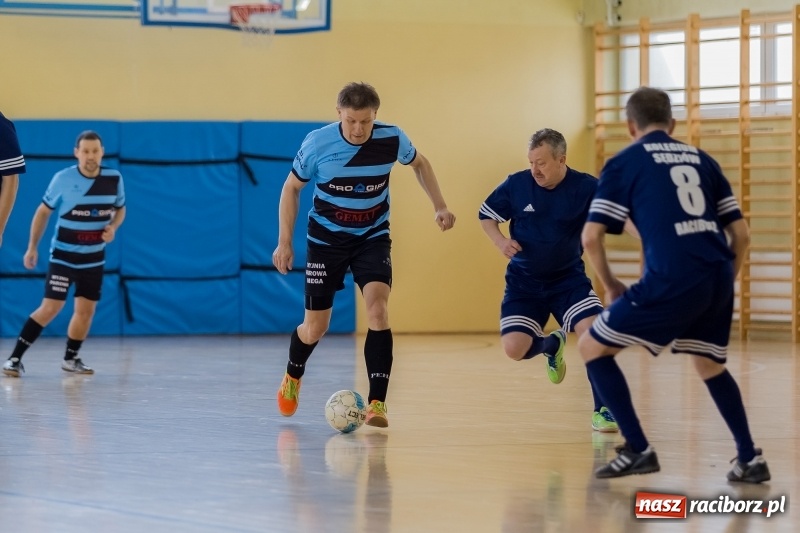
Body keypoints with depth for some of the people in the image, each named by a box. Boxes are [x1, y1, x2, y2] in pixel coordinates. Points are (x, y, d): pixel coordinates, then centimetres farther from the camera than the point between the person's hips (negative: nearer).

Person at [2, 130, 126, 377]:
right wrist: (32, 247, -3)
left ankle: (71, 359, 25)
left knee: (86, 310, 6)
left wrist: (112, 227, -11)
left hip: (94, 258, 4)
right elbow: (43, 211, -1)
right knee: (50, 308, -12)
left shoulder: (114, 179, -6)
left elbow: (120, 209, 11)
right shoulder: (63, 179, -13)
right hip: (63, 255, -4)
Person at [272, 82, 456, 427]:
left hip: (373, 239, 0)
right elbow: (292, 187, -3)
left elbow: (419, 164, 8)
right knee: (315, 327, 5)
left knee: (378, 309, -23)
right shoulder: (317, 143, -20)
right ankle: (293, 376, 39)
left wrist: (439, 206, 0)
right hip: (326, 240, 0)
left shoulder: (391, 139, -16)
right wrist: (284, 241, -5)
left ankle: (376, 403, -22)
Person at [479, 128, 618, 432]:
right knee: (514, 348, -13)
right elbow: (485, 216, 6)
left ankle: (602, 411, -9)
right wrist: (501, 241, -14)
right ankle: (550, 345, 26)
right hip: (524, 281, 1)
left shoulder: (586, 187, -14)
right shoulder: (516, 185, -9)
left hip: (569, 279, -1)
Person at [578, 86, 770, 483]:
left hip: (672, 281, -6)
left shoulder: (624, 163, 8)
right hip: (718, 278, 6)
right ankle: (749, 459, 20)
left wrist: (610, 285, 15)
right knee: (709, 365, 29)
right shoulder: (701, 159, 21)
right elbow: (741, 233, 18)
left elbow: (591, 237, 0)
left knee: (592, 347, 10)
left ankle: (638, 450, 4)